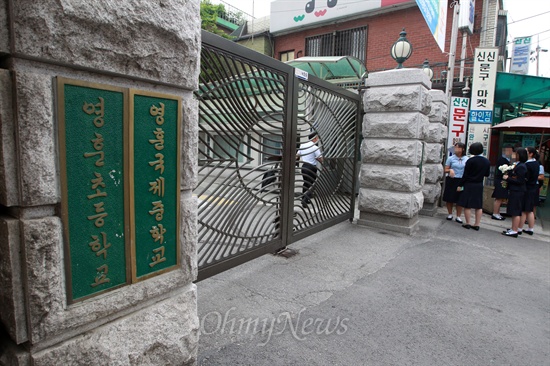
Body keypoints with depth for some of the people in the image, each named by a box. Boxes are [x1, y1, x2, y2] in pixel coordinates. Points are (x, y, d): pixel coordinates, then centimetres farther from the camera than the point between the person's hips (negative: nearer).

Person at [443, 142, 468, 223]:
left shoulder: (466, 159, 3)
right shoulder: (451, 158, -1)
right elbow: (446, 170, 2)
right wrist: (450, 170, -18)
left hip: (462, 181, 1)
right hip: (451, 180, -1)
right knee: (449, 198, 5)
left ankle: (458, 216, 13)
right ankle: (450, 214, 23)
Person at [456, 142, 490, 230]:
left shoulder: (470, 161, -14)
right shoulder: (487, 161, 1)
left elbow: (465, 175, -13)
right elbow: (487, 174, 10)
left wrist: (460, 185, -7)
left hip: (469, 185, -5)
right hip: (480, 185, 5)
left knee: (467, 205, 3)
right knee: (479, 206, 12)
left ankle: (467, 223, 6)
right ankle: (477, 224, 15)